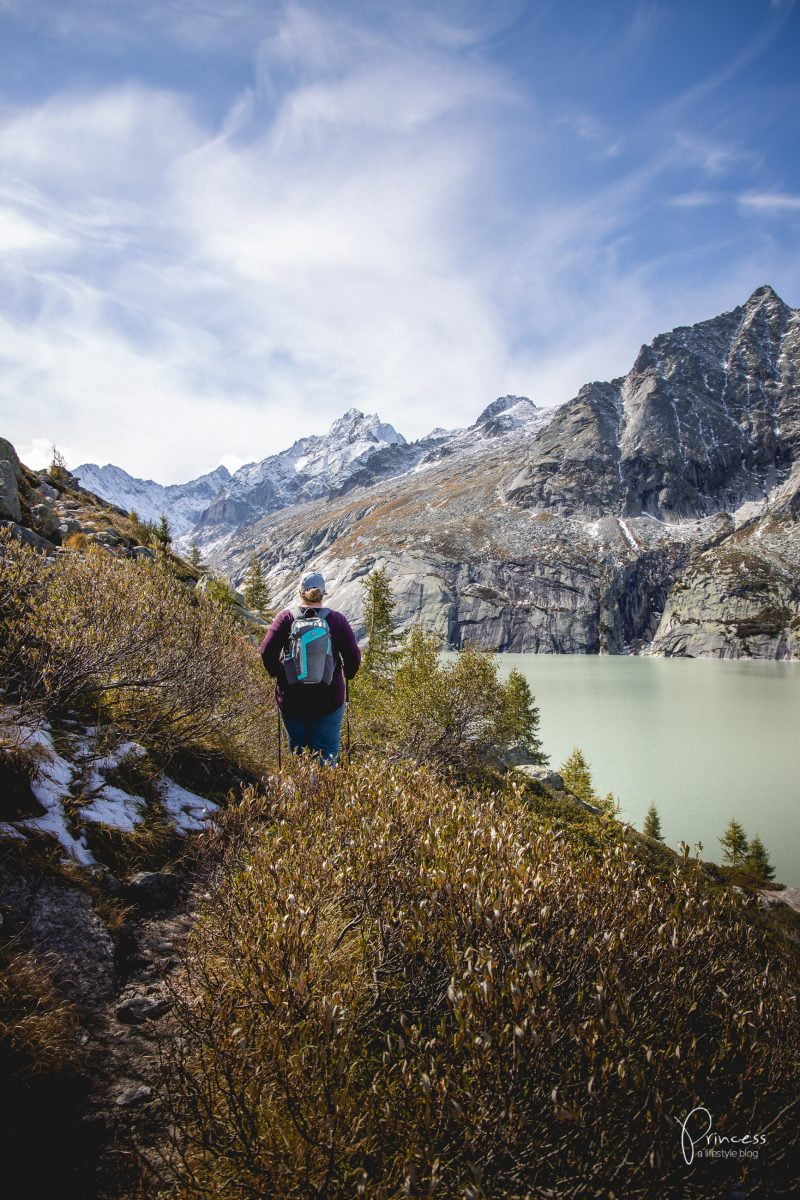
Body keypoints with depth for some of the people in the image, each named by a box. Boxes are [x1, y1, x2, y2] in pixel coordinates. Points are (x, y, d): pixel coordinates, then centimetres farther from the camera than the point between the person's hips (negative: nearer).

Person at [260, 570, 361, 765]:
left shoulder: (286, 617, -4)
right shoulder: (337, 619, -4)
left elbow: (267, 651, -11)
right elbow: (353, 656, -6)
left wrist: (277, 673, 6)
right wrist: (346, 675, 13)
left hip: (292, 698, 1)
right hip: (329, 699, -1)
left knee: (297, 751, 16)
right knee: (327, 755, 8)